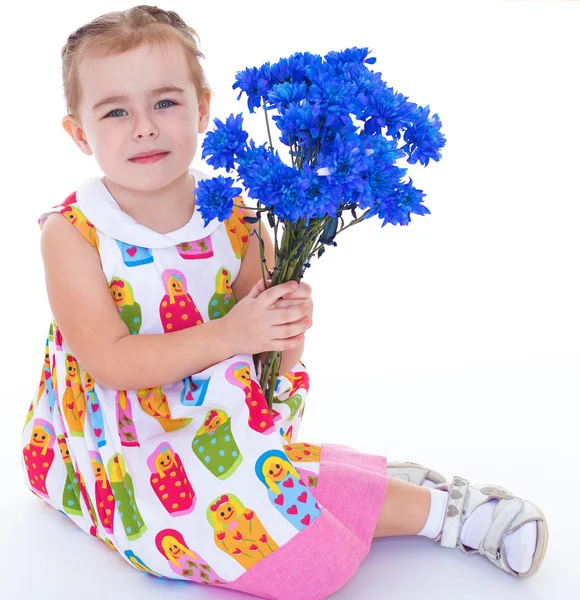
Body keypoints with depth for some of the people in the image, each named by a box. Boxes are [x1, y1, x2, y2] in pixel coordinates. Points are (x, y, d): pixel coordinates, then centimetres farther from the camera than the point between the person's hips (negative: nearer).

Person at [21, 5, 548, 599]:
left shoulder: (232, 217, -4)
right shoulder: (72, 232, -12)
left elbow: (269, 348, 3)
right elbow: (109, 361, -20)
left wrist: (286, 330, -21)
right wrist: (230, 334, -27)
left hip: (219, 413, 3)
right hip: (123, 441, -3)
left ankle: (394, 487, -2)